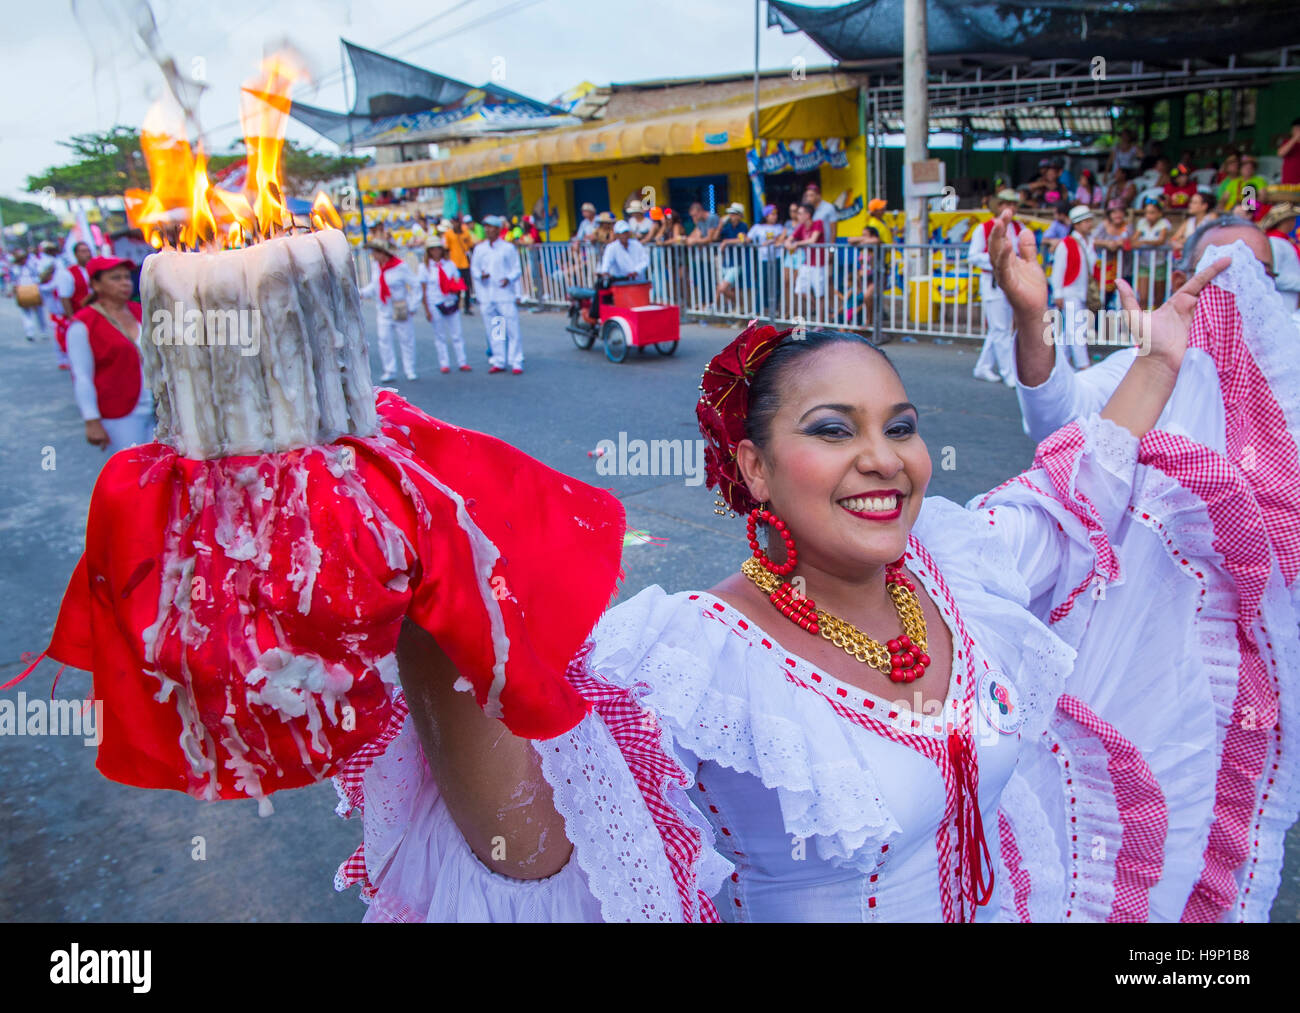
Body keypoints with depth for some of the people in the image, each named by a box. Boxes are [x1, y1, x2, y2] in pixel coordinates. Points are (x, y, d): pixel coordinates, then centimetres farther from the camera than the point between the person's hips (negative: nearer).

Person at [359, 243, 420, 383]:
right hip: (384, 311, 5)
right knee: (384, 341, 0)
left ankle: (410, 371, 15)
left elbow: (415, 286, -10)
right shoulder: (377, 266, 4)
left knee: (406, 340, 4)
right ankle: (389, 371, 9)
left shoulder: (400, 266, -14)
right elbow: (374, 286, 14)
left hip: (401, 312, -5)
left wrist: (411, 306, -13)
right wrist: (362, 293, -3)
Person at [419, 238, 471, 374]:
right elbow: (423, 290, -2)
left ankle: (462, 363, 7)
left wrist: (457, 287, -11)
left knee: (456, 335, 3)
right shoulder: (424, 267, 0)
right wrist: (426, 310, -6)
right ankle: (444, 364, 10)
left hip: (451, 302, 2)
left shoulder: (450, 264, 7)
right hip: (434, 304, -2)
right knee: (440, 335, 4)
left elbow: (458, 281, 14)